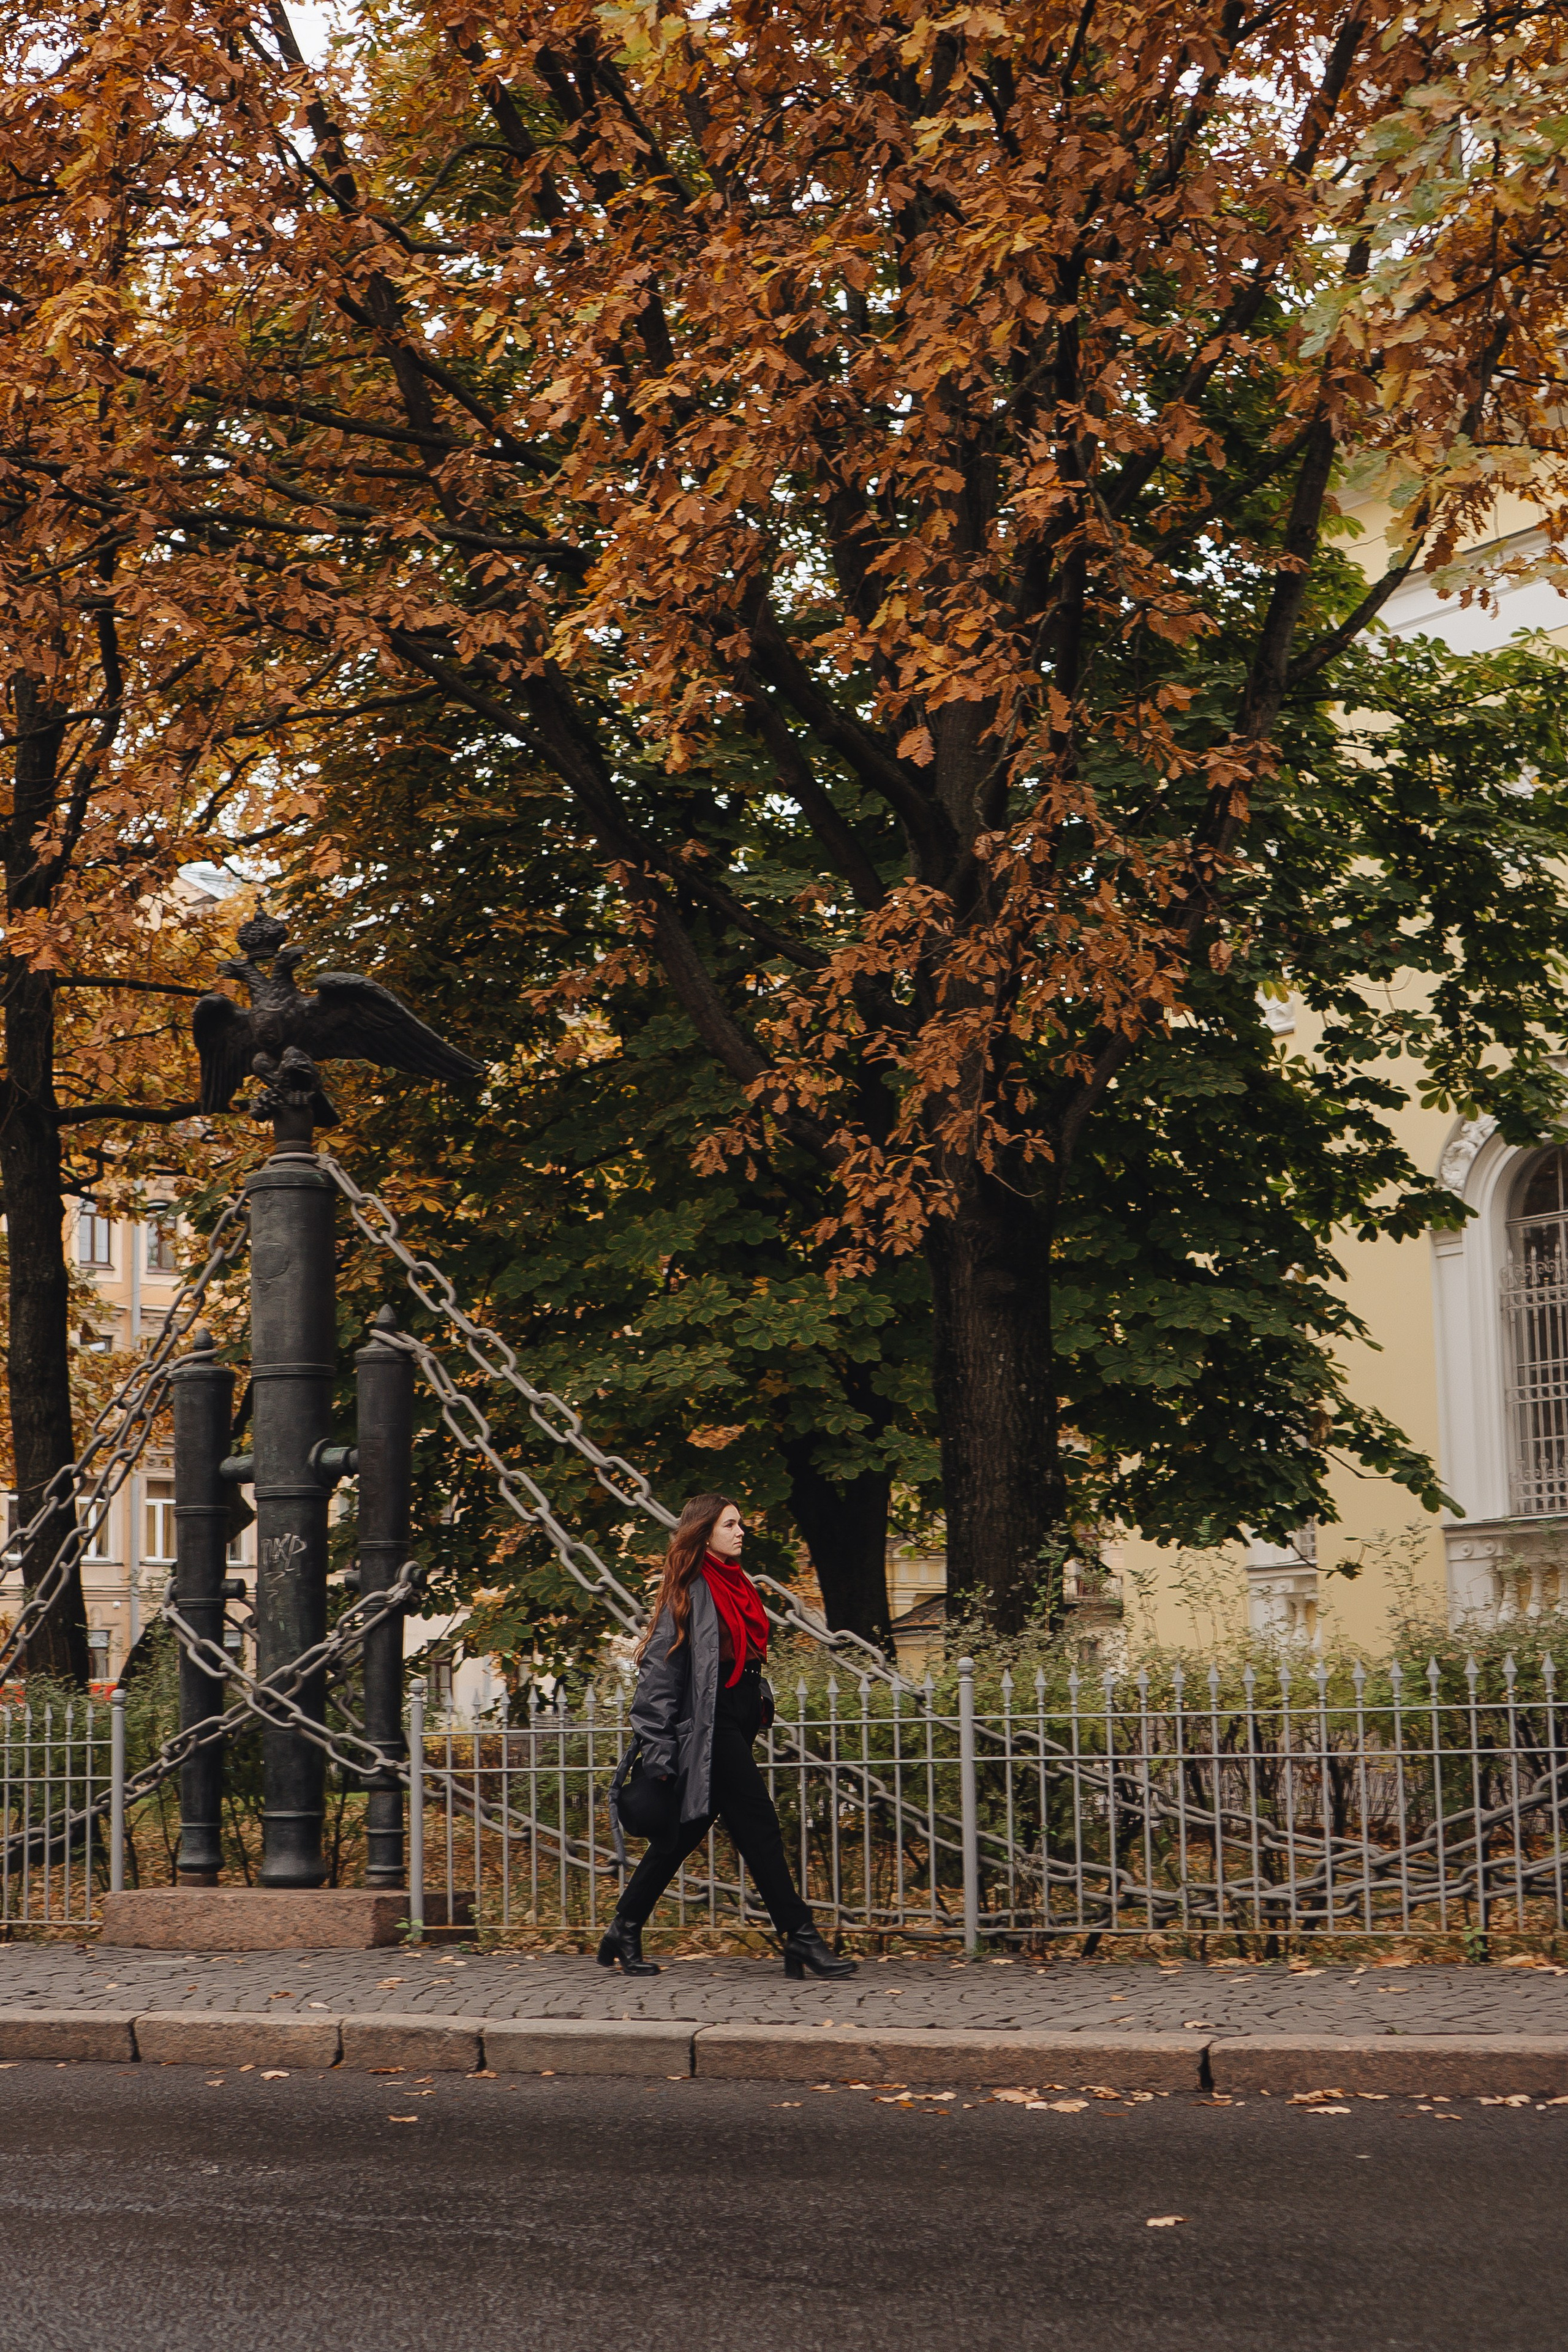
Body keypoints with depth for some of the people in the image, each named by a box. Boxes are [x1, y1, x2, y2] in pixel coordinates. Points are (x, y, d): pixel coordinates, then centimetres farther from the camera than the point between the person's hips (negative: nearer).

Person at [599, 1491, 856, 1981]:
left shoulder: (736, 1586, 18)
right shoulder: (690, 1591, -8)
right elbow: (661, 1669, -11)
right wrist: (658, 1751, -15)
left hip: (736, 1722, 9)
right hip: (707, 1725, -9)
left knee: (684, 1832, 11)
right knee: (758, 1825, -11)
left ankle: (624, 1934, 19)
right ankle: (800, 1940, -10)